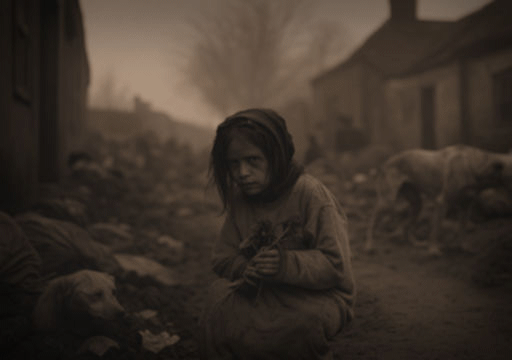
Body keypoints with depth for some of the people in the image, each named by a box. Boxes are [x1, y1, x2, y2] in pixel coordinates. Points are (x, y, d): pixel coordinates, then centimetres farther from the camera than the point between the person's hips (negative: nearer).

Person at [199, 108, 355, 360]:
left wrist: (287, 264, -35)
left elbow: (335, 264, -19)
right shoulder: (239, 198, 1)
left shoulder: (311, 194, -16)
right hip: (263, 292, 4)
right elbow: (222, 258, 3)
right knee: (219, 295, -24)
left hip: (319, 294, -4)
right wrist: (245, 268, -21)